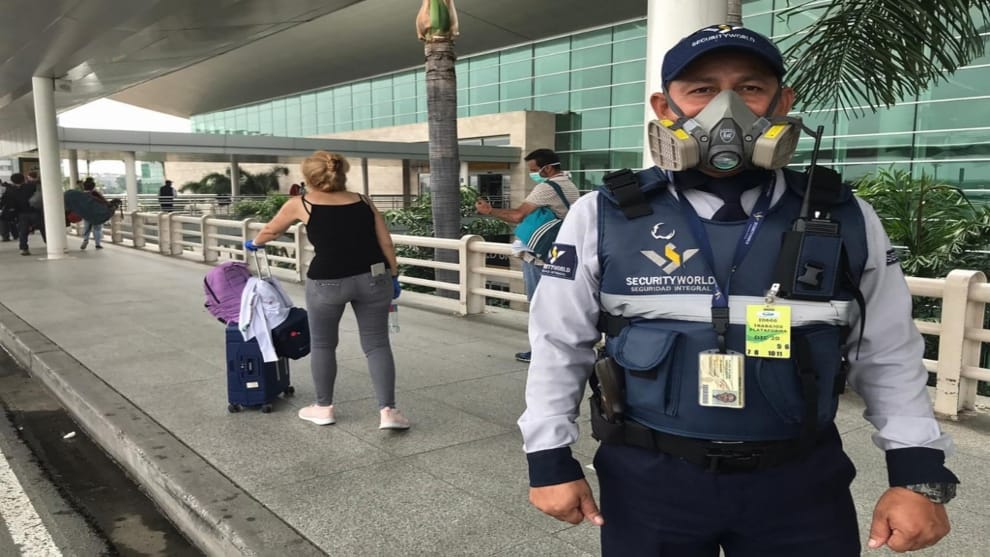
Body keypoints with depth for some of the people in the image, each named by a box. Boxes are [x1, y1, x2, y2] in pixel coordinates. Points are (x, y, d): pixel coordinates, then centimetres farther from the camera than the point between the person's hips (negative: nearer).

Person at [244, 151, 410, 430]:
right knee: (377, 344, 8)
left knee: (322, 344, 17)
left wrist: (254, 244, 44)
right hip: (373, 277, 2)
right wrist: (393, 276, 17)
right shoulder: (364, 202, 11)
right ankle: (388, 411, 2)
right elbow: (386, 243, 8)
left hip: (327, 282, -2)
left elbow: (271, 230, 24)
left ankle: (324, 408, 28)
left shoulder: (300, 205, 7)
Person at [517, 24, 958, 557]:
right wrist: (549, 459, -1)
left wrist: (918, 472, 1)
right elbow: (558, 343, -2)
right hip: (647, 478, -1)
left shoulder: (846, 221, -4)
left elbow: (887, 355, 6)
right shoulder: (603, 218, -9)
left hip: (800, 481, 2)